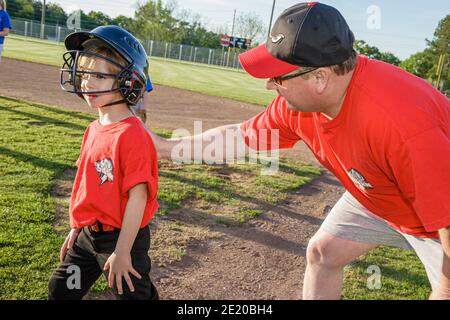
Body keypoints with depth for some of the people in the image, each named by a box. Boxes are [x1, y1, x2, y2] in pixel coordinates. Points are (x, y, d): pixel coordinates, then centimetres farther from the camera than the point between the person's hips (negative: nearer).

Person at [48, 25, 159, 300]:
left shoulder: (133, 135, -23)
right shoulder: (94, 129, 2)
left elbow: (137, 196, -23)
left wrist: (122, 252, -20)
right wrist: (77, 228, 17)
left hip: (122, 237, -8)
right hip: (87, 235, 8)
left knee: (132, 293, 9)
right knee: (61, 291, 22)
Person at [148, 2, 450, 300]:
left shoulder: (403, 123, -42)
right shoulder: (296, 100, -20)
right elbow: (242, 137, -6)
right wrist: (166, 146, -5)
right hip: (372, 199, 6)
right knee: (322, 252, 11)